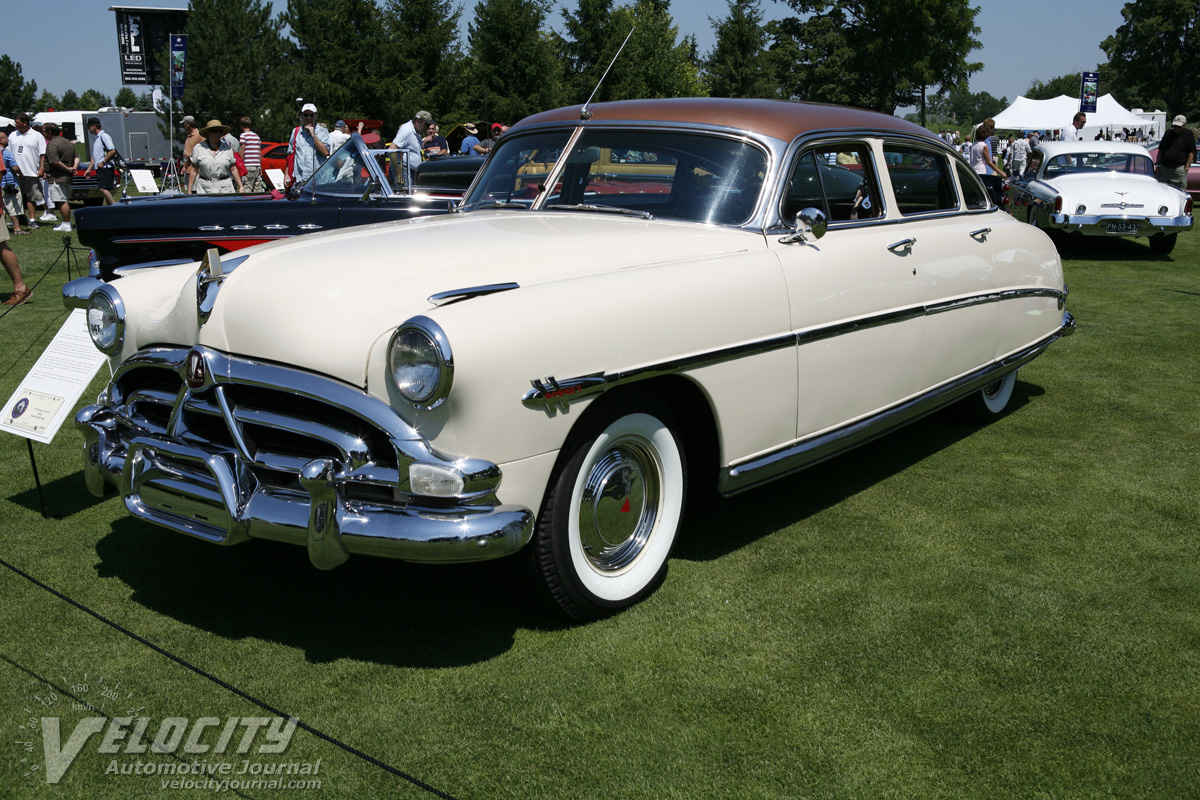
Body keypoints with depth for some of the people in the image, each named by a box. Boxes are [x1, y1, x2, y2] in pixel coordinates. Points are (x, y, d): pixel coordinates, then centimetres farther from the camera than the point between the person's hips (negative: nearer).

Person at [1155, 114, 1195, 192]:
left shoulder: (1188, 135, 0)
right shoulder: (1168, 133, 13)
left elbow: (1191, 153, -4)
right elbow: (1160, 150, 16)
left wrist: (1186, 168, -12)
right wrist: (1158, 166, 8)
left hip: (1179, 168, -5)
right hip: (1164, 167, 5)